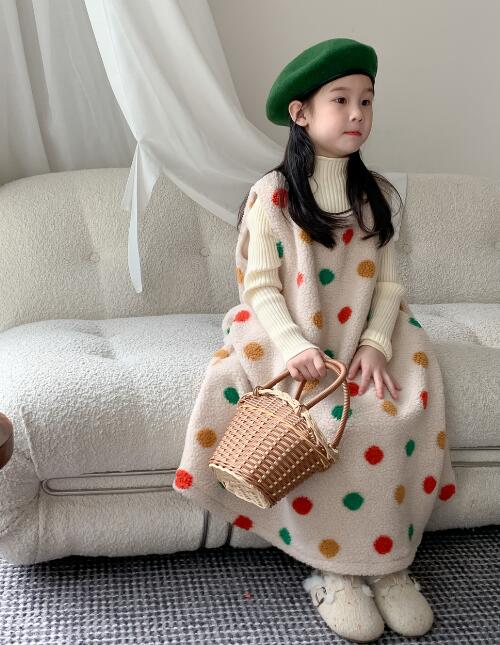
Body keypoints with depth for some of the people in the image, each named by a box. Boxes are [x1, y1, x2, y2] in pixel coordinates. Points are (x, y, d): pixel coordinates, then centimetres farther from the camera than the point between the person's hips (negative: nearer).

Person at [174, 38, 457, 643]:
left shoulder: (375, 193, 7)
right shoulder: (271, 194, -4)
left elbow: (389, 282, 4)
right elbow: (260, 286, -7)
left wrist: (375, 344, -13)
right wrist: (294, 348, -23)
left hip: (363, 337, 3)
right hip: (290, 338, -3)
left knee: (397, 411, -24)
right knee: (324, 421, -29)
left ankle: (388, 556, -8)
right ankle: (335, 567, -12)